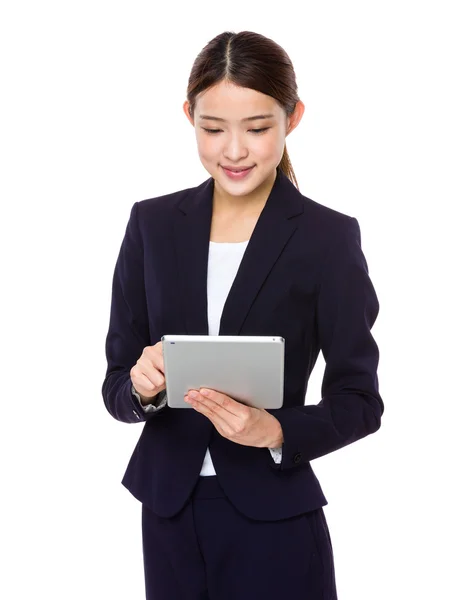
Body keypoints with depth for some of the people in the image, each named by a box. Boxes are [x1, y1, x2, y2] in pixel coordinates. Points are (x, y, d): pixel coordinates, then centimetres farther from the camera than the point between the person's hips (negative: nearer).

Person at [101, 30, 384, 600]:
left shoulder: (329, 236, -8)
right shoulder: (153, 223, 0)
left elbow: (358, 400, -6)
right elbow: (115, 386, 1)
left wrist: (274, 431, -23)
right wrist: (142, 388, -20)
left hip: (274, 518, -3)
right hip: (169, 511, 3)